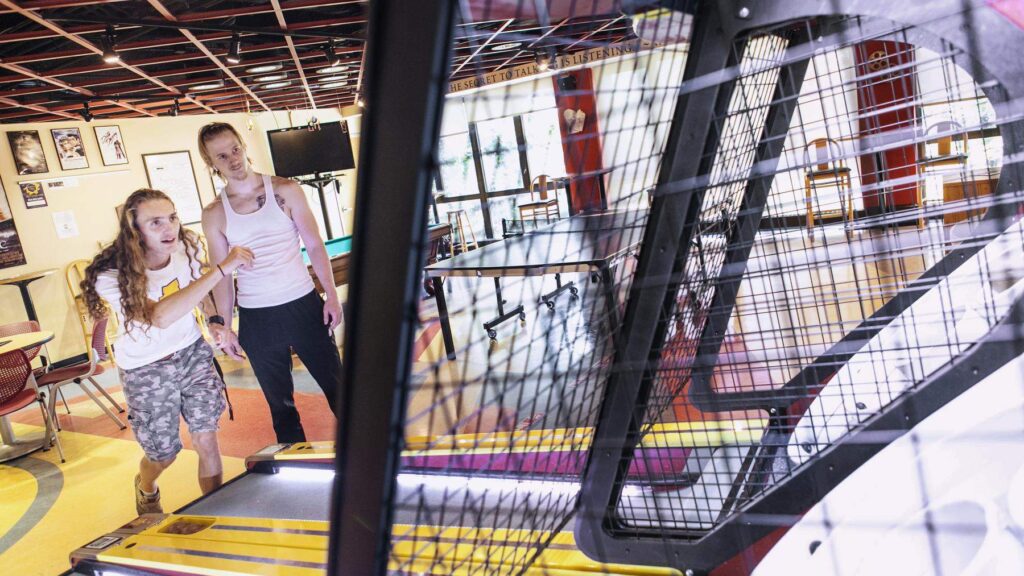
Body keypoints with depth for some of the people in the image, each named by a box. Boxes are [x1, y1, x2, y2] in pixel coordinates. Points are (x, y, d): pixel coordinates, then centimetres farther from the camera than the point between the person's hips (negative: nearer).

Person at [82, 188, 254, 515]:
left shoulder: (187, 247, -15)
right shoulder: (112, 277, -27)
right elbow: (160, 316, -46)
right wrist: (222, 269, -49)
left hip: (192, 352, 2)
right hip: (146, 369, -2)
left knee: (206, 440, -5)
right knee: (163, 454, 11)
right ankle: (146, 489, 47)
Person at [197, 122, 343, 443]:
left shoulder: (286, 190, -2)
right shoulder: (214, 215, 1)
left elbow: (314, 246, 0)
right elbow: (222, 275, 6)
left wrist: (331, 295, -6)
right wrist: (223, 325, 2)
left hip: (303, 305, -1)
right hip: (255, 319, 1)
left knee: (336, 385, 5)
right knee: (280, 403, 12)